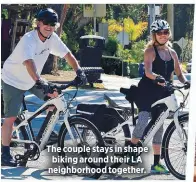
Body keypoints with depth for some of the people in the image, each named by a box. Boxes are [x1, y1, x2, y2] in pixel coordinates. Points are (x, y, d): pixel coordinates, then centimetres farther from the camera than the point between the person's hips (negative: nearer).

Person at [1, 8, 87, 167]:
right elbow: (29, 62, -48)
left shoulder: (52, 38, -12)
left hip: (32, 79, 7)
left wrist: (79, 71, -22)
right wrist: (39, 82, -61)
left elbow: (67, 54, -7)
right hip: (13, 81, -7)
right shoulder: (29, 39, -32)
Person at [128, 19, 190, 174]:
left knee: (158, 127, 9)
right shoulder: (151, 50, -9)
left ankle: (157, 163, 13)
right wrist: (157, 78, -44)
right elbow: (148, 72, -23)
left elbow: (179, 74, 11)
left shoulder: (172, 53, 9)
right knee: (143, 122, -21)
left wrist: (186, 82, -11)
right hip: (147, 92, -6)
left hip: (163, 93, 6)